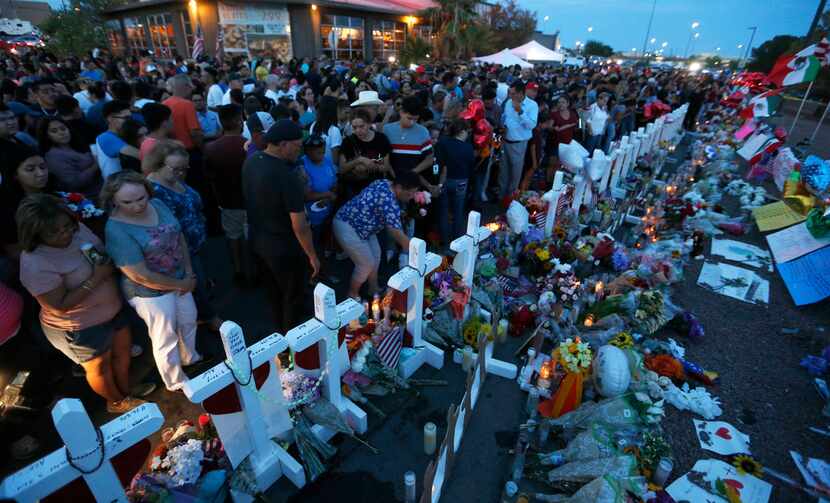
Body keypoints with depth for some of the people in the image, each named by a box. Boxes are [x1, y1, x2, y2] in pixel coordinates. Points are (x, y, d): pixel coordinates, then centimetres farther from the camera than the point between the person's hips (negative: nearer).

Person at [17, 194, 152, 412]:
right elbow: (60, 306, -27)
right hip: (81, 327, -7)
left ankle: (126, 389, 52)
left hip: (113, 309, 7)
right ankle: (117, 402, 45)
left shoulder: (77, 229, -9)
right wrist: (95, 279, -30)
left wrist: (108, 264, -11)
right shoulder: (35, 265, -29)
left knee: (123, 351, 25)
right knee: (100, 367, 18)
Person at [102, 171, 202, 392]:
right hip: (151, 292, -6)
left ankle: (191, 358, 55)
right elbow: (141, 276, -26)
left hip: (181, 279, 6)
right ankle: (177, 383, 39)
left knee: (189, 321, 26)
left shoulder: (157, 205, -8)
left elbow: (179, 236, 2)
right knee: (166, 339, 14)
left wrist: (189, 272, -5)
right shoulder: (117, 230, -27)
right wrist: (182, 284, -16)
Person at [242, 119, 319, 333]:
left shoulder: (250, 161, -4)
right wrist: (312, 256, -14)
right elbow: (299, 226, -26)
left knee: (274, 291, 27)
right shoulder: (287, 176, -29)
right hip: (284, 248, -8)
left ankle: (281, 329, 49)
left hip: (258, 239, 8)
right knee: (292, 297, 15)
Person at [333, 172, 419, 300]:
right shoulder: (390, 203, -29)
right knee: (367, 263, -2)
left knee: (376, 254, 15)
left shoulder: (385, 183, -1)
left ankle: (373, 289, 32)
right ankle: (353, 295, 20)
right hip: (346, 227, -10)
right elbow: (397, 234, -23)